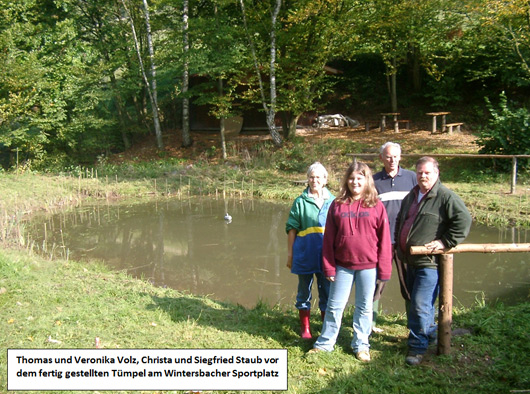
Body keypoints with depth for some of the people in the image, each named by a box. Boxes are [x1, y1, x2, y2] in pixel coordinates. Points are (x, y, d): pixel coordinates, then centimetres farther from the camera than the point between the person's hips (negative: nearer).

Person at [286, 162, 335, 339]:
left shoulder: (333, 201, 5)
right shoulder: (300, 201, 0)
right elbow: (291, 229, 2)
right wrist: (290, 254, 1)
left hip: (327, 255, 1)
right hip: (305, 254, -1)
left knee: (327, 291, 9)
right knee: (304, 290, 10)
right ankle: (305, 328, 23)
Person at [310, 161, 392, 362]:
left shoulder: (376, 206, -2)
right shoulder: (337, 205, 0)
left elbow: (384, 240, -1)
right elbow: (328, 239, 2)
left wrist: (384, 269, -3)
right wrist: (328, 267, -1)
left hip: (368, 266, -1)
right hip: (342, 265, 1)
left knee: (364, 307, 12)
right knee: (334, 306, 9)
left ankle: (361, 345, 27)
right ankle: (324, 343, 23)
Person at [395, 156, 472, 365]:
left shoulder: (446, 197, -11)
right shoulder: (411, 197, 15)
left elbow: (464, 220, -19)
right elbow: (400, 221, 28)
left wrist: (446, 242, -18)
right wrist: (398, 244, 21)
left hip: (430, 262, -8)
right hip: (410, 260, 8)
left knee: (420, 305, -9)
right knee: (415, 303, 19)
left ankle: (417, 346, 3)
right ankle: (430, 332, 40)